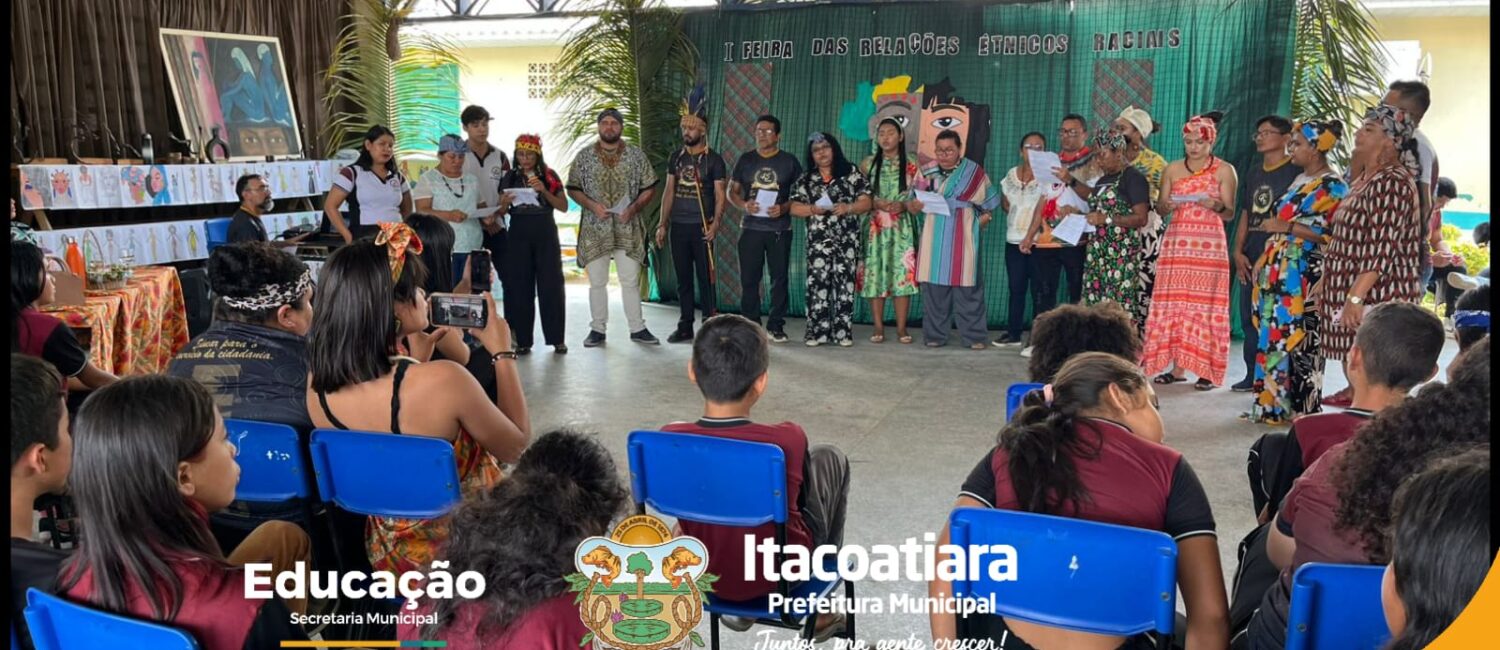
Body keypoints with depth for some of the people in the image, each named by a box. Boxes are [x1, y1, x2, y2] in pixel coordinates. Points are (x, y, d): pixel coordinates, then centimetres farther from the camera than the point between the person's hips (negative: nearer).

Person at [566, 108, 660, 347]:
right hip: (595, 229, 0)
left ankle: (637, 328, 11)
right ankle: (597, 329, 14)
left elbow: (649, 188, 5)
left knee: (631, 280, 3)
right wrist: (592, 205, -11)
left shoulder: (636, 155, 4)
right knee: (597, 281, 5)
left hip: (628, 228, 0)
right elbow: (573, 189, 5)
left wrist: (634, 208, -11)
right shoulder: (584, 156, 4)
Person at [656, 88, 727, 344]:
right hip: (678, 225, 5)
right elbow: (669, 191, 12)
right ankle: (685, 326, 16)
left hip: (701, 226, -5)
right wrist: (662, 224, 7)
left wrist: (716, 222, -19)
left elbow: (719, 195, -6)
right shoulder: (676, 157, 10)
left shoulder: (713, 159, -3)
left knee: (705, 277, -3)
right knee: (683, 278, 9)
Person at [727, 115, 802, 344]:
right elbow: (731, 191, 11)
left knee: (779, 277, 1)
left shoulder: (789, 161, 4)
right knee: (749, 278, 1)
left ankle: (776, 326, 9)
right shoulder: (745, 159, 9)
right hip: (751, 228, 1)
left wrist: (784, 208, -14)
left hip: (780, 229, -1)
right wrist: (743, 205, -9)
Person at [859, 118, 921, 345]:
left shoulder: (912, 164, 5)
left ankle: (901, 328, 0)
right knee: (875, 274, -2)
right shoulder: (868, 163, 8)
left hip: (902, 227, -1)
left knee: (902, 274, -5)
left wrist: (904, 205, -12)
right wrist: (875, 202, -9)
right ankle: (878, 328, 4)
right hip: (876, 227, 1)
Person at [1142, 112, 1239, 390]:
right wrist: (1166, 205, -10)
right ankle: (1177, 367, 5)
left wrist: (1216, 205, -19)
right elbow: (1160, 209, 13)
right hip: (1176, 243, 3)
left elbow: (1230, 214, 2)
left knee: (1205, 305, -5)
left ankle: (1207, 370, -1)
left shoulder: (1224, 170, 4)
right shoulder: (1172, 170, 12)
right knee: (1174, 304, -1)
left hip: (1209, 245, -3)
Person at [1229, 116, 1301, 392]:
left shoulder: (1296, 171, -4)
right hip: (1251, 259, 7)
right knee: (1249, 316, 9)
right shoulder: (1253, 174, 18)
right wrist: (1238, 252, 8)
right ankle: (1253, 375, 18)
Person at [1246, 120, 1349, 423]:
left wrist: (1286, 226, -17)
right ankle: (1273, 403, 14)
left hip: (1303, 276, -9)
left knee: (1298, 340, -6)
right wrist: (1265, 262, 19)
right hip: (1279, 271, 9)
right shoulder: (1300, 180, 18)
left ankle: (1297, 408, 2)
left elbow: (1332, 234, -17)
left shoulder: (1332, 187, -8)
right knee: (1273, 336, 8)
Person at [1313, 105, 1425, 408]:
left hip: (1378, 297, -10)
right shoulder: (1364, 179, 15)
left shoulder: (1392, 183, -16)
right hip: (1351, 290, 10)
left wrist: (1356, 296, -27)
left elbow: (1381, 249, -23)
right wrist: (1325, 280, 23)